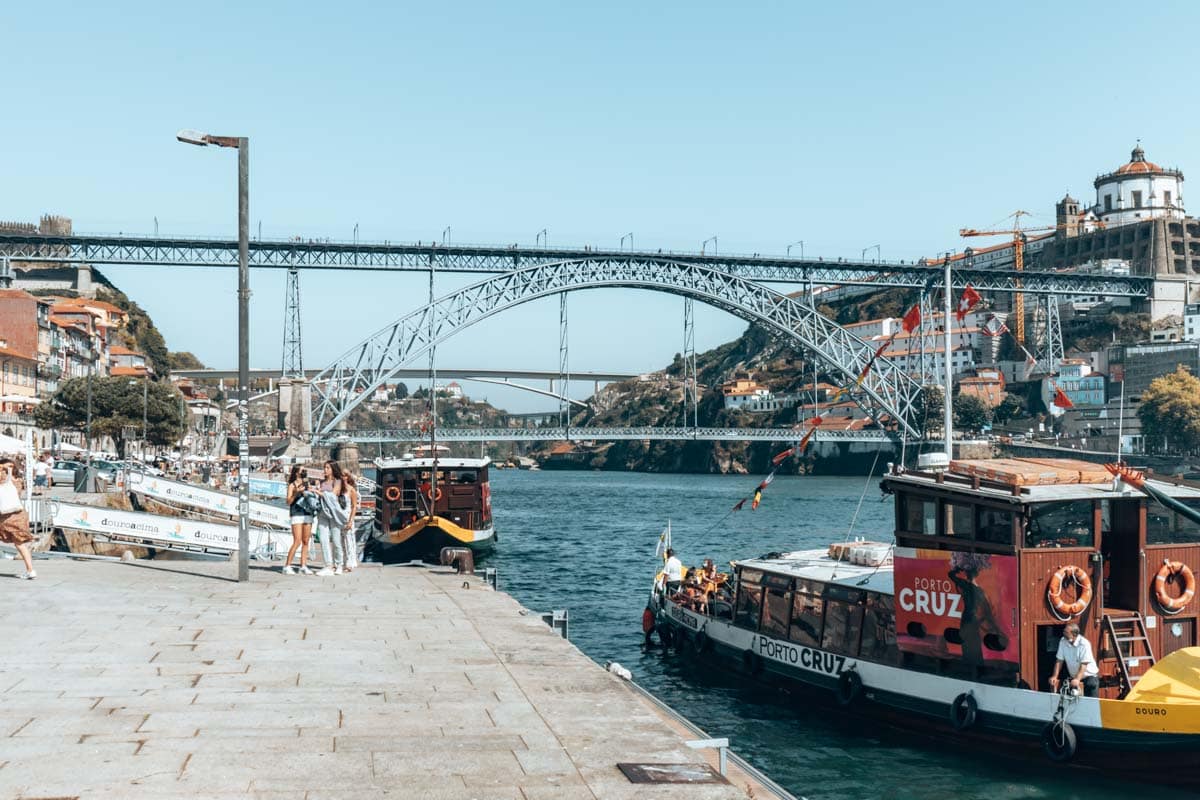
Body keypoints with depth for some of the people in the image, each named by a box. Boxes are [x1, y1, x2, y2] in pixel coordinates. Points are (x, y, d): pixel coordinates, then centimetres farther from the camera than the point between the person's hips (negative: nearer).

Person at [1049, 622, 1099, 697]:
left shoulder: (1084, 644, -20)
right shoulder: (1063, 642, -5)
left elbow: (1084, 665, -25)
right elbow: (1059, 661, -2)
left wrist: (1077, 679, -38)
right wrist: (1054, 676, -14)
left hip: (1089, 676, -5)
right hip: (1074, 677, 5)